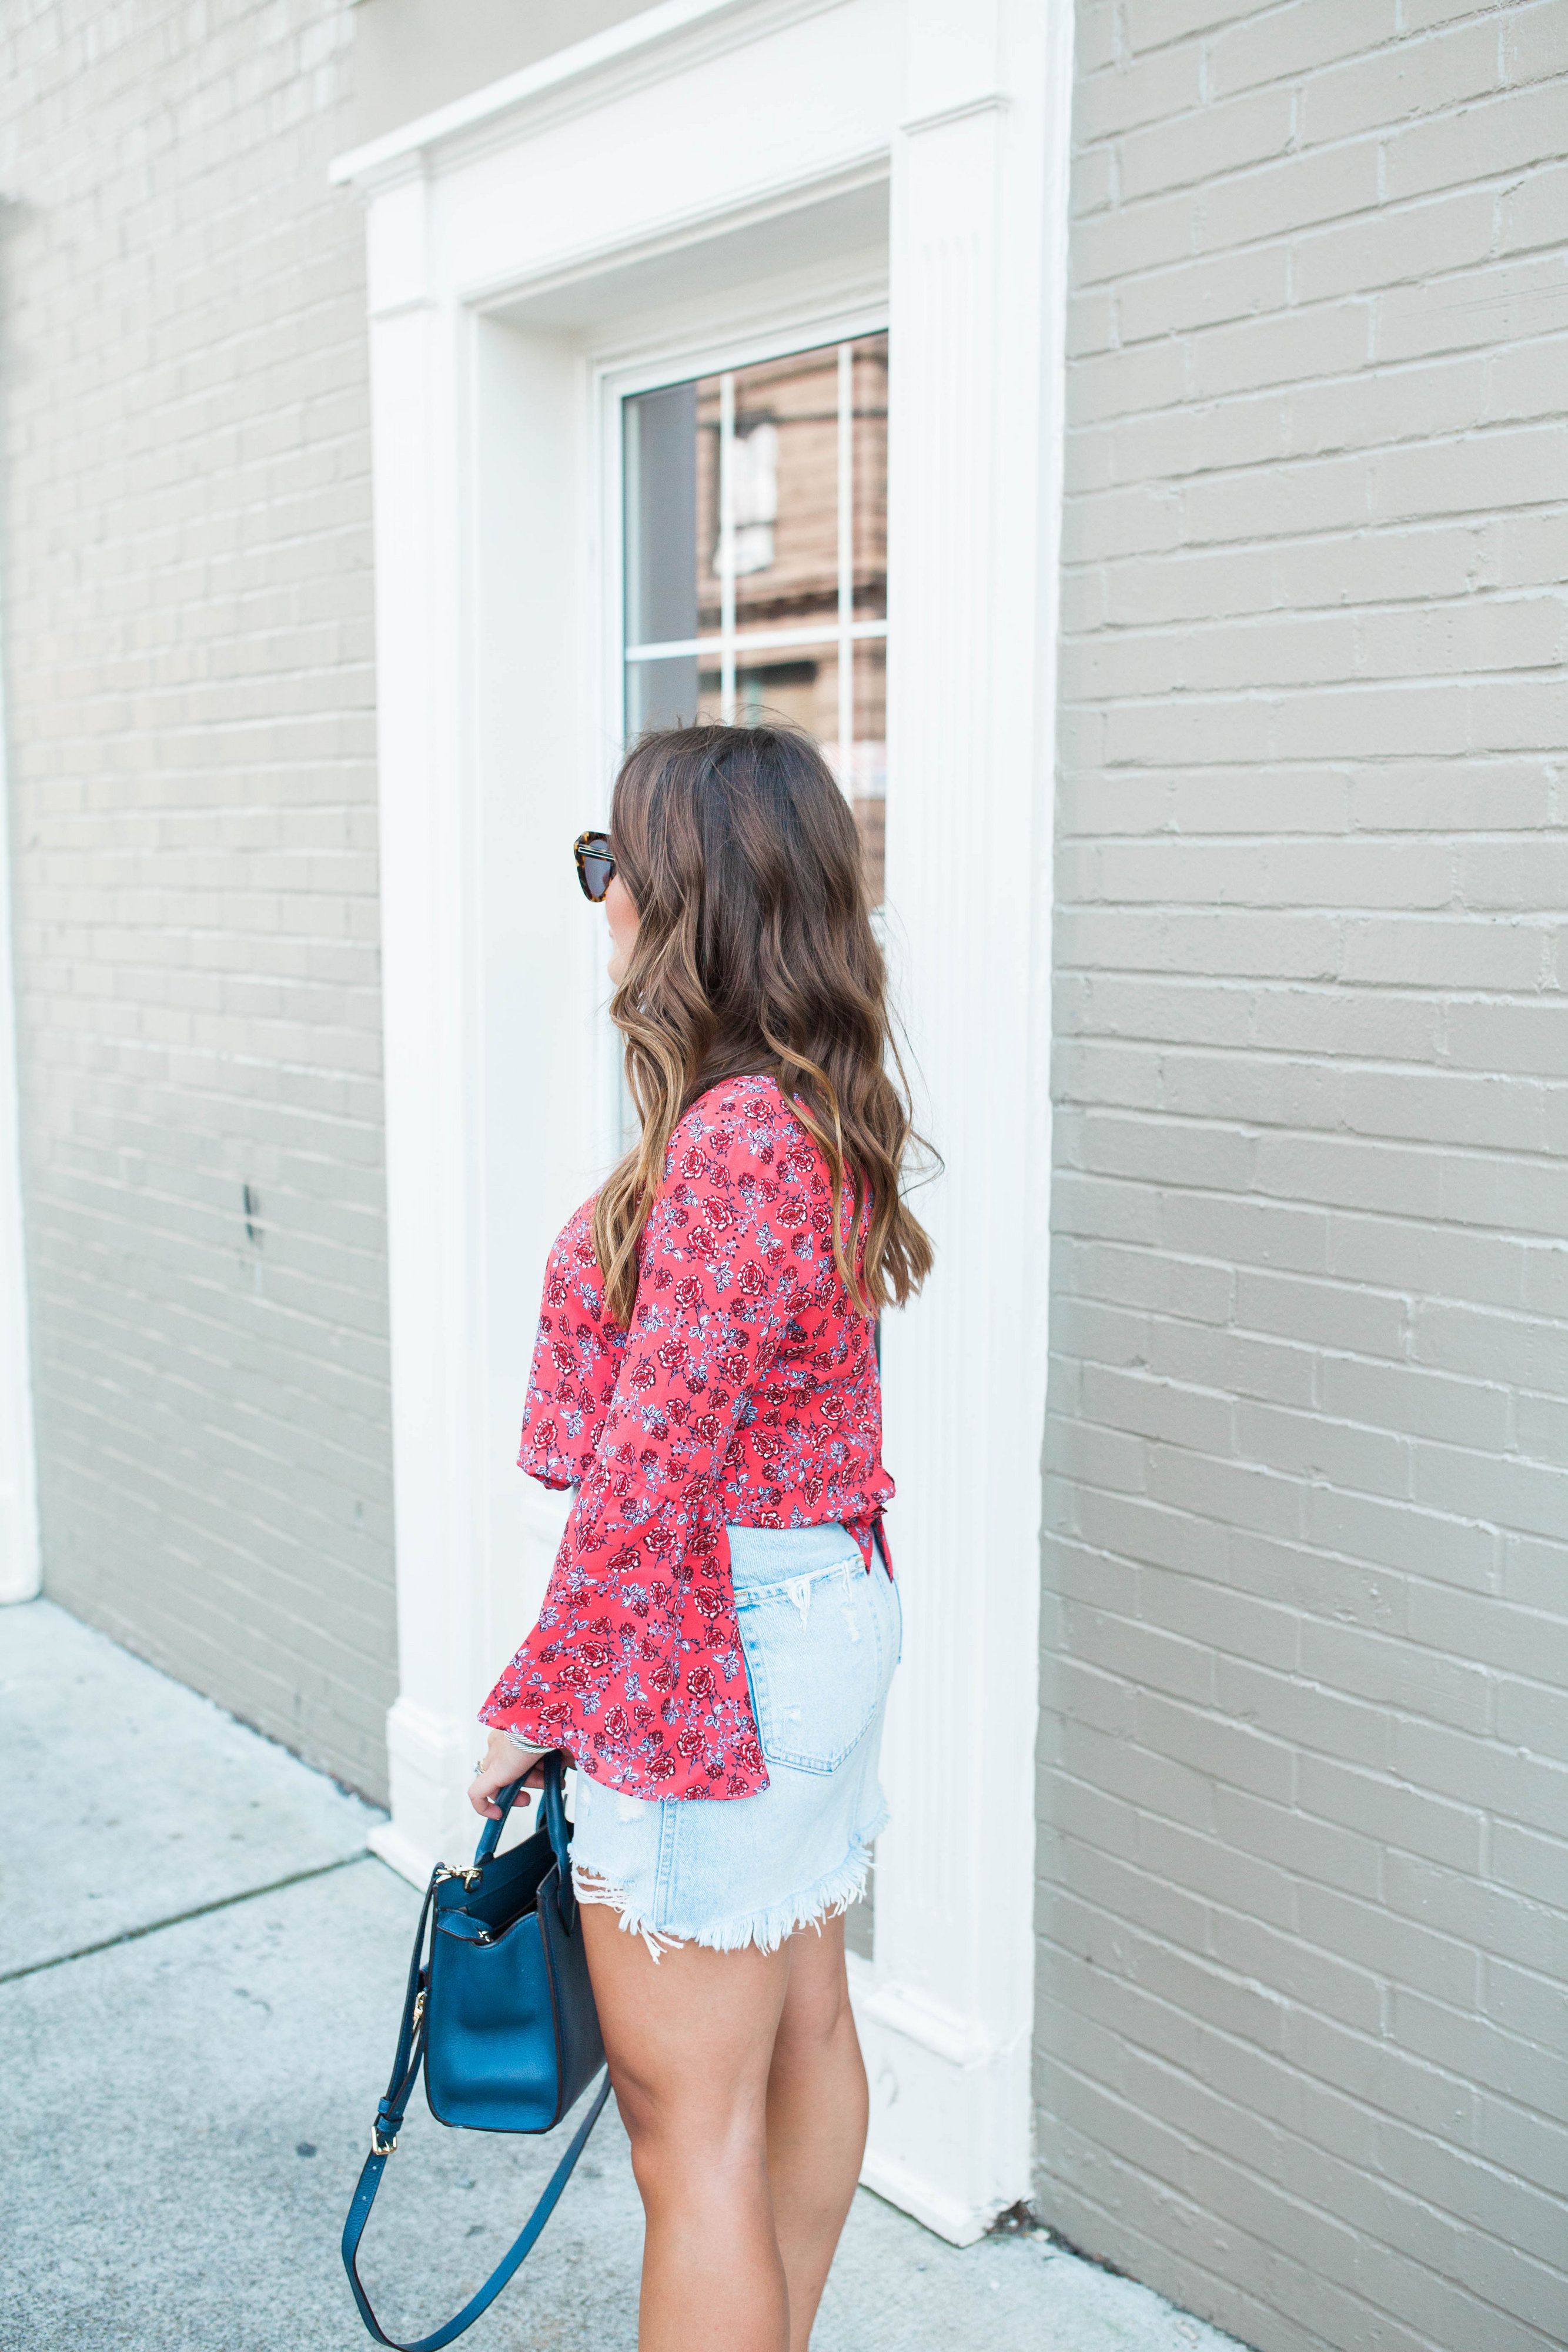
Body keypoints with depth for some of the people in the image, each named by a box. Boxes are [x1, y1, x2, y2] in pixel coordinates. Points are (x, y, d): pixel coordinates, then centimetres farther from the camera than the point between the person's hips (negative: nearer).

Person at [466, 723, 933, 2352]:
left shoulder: (729, 1142, -25)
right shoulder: (825, 1115, 5)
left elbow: (653, 1470, -24)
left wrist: (535, 1703, -13)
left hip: (710, 1649, -10)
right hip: (825, 1608, 10)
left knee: (691, 2123, 5)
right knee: (803, 2027, 24)